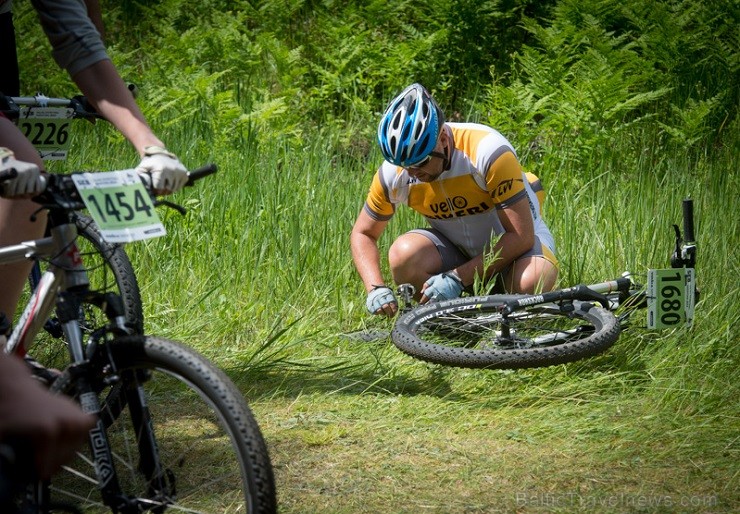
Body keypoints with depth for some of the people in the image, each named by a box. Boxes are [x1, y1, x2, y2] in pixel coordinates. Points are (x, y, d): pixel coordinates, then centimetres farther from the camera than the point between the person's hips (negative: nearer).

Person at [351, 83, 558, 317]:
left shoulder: (489, 152, -29)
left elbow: (521, 236, -26)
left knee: (530, 283, -37)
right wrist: (376, 288, -21)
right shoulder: (393, 172, -17)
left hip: (513, 243, -3)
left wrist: (458, 278, -32)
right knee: (404, 254, -29)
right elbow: (362, 234, -2)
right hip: (455, 248, 3)